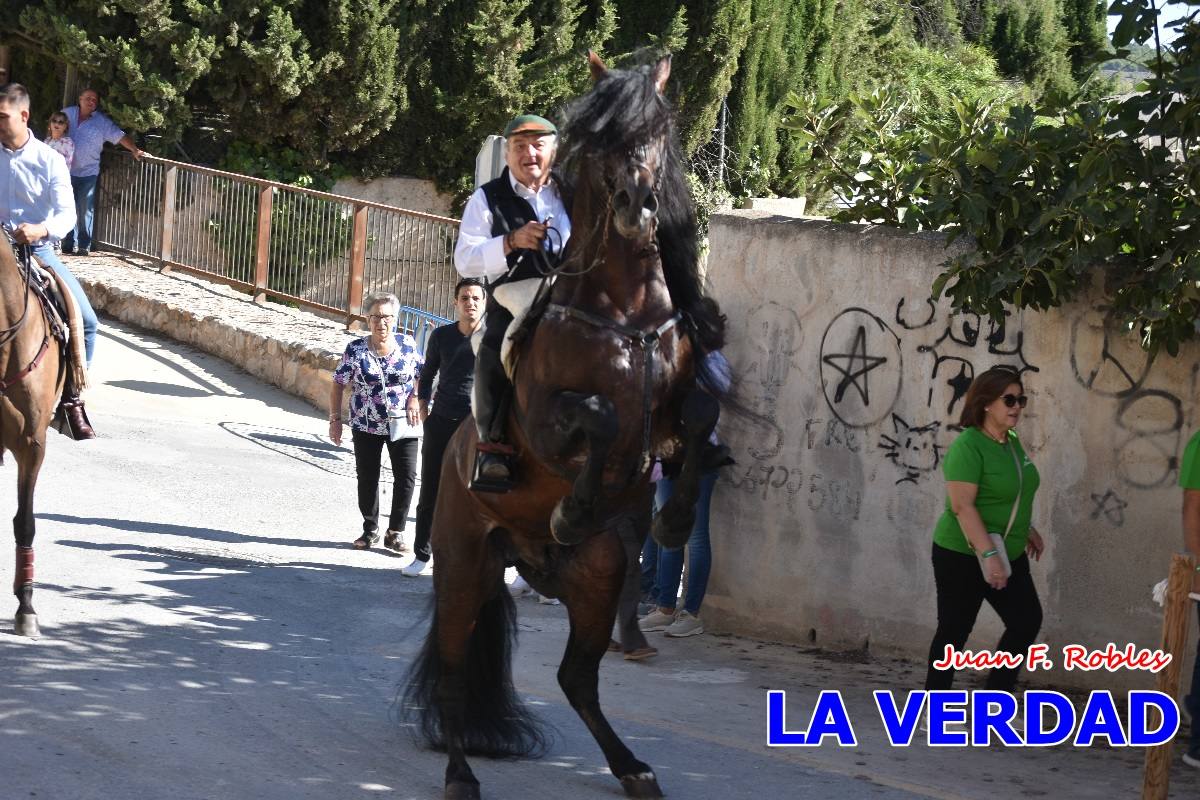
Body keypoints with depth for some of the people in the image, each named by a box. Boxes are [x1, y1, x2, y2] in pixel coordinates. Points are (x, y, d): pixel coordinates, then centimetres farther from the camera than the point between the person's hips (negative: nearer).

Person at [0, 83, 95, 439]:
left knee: (86, 321, -10)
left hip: (38, 251, 0)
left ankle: (70, 398, 5)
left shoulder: (50, 161, -2)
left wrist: (40, 230, -29)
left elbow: (67, 213, -9)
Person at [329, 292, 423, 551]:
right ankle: (370, 530, 24)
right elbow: (338, 386, -1)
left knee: (406, 476, -4)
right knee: (367, 479, 8)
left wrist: (415, 403, -8)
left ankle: (395, 532, 8)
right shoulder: (356, 350, -6)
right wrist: (335, 419, -4)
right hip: (366, 426, 0)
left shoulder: (407, 344, -3)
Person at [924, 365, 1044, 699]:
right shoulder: (967, 446, -20)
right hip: (963, 557, -8)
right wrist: (988, 554, -29)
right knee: (954, 631, 1)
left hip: (1008, 556, 8)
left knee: (1027, 622, 7)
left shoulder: (1012, 442, 7)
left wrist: (1027, 529, 23)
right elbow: (962, 505, -26)